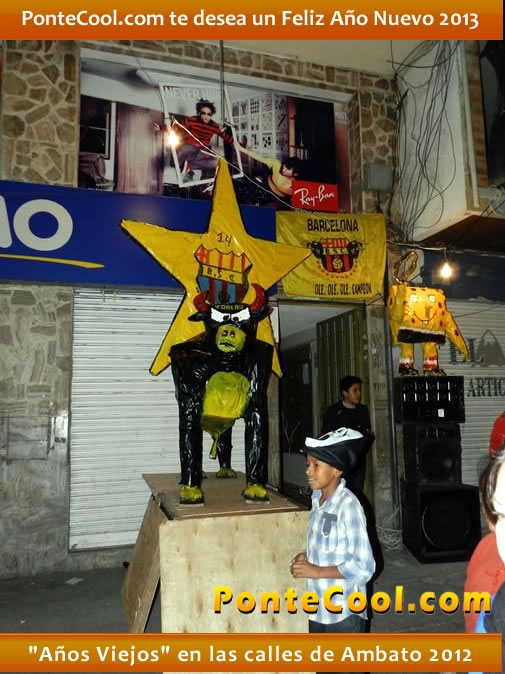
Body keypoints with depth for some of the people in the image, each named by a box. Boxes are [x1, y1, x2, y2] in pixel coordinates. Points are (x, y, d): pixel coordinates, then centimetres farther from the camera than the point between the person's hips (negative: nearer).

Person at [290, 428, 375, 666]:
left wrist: (316, 571, -21)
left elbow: (363, 566, -22)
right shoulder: (318, 499, 2)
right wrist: (306, 557, -4)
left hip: (344, 612, -8)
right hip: (319, 608, 8)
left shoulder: (348, 505, -22)